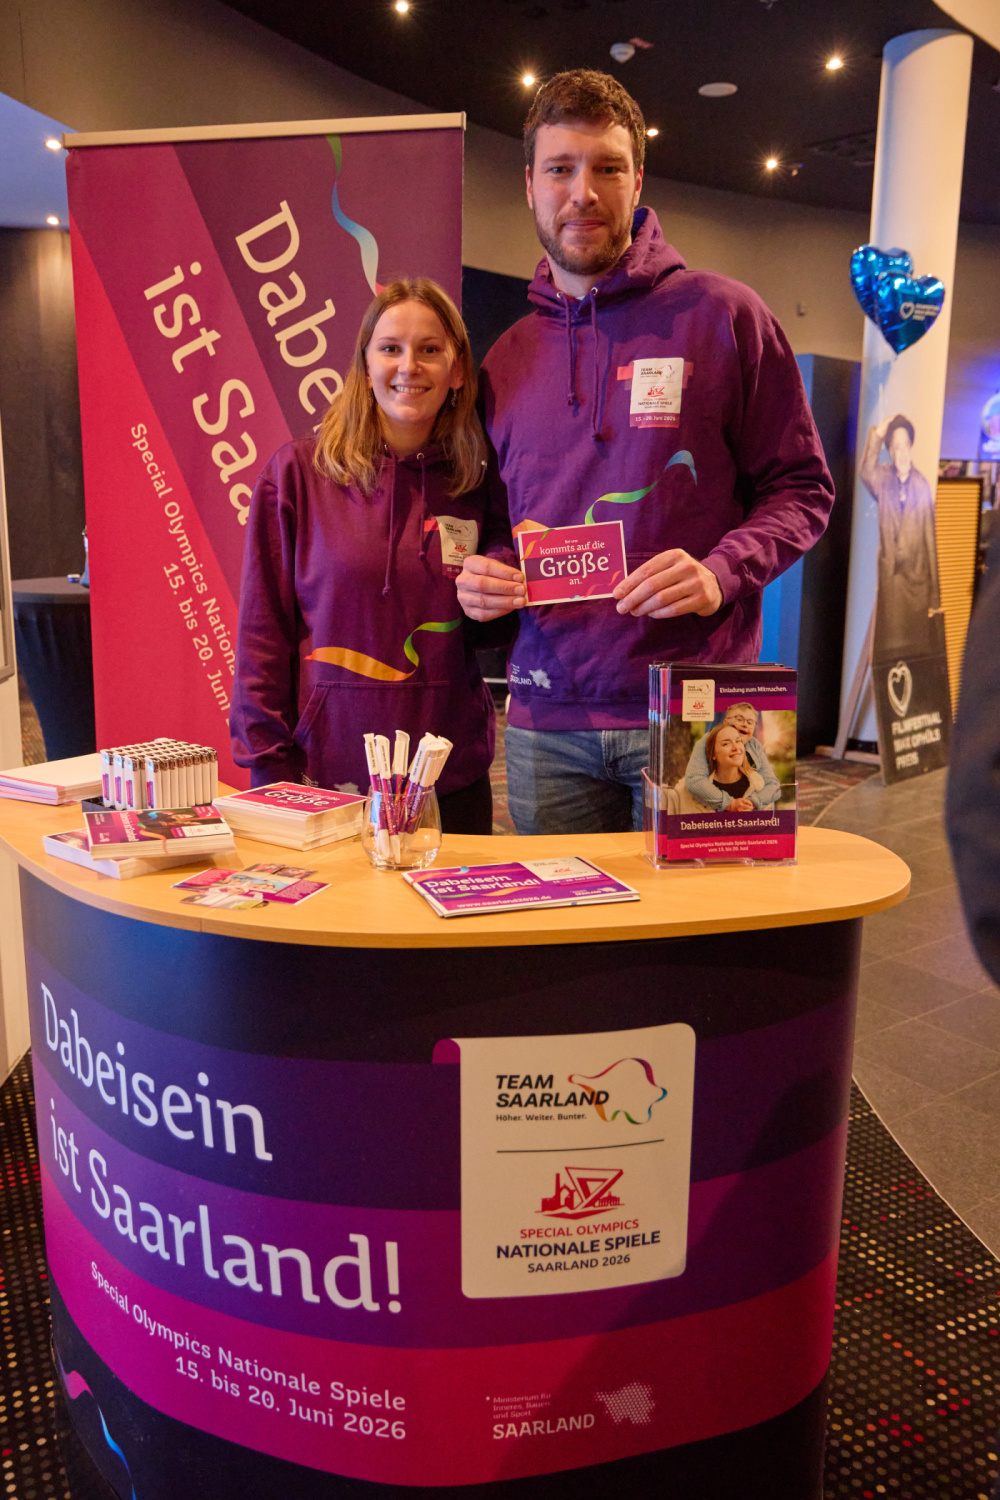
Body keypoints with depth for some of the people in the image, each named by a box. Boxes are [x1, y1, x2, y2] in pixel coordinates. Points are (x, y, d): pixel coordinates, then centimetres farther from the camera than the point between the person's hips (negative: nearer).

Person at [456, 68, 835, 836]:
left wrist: (721, 574, -16)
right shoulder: (506, 359, 14)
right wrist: (482, 576, -2)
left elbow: (801, 489, 2)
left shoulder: (725, 316, 2)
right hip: (547, 723, 4)